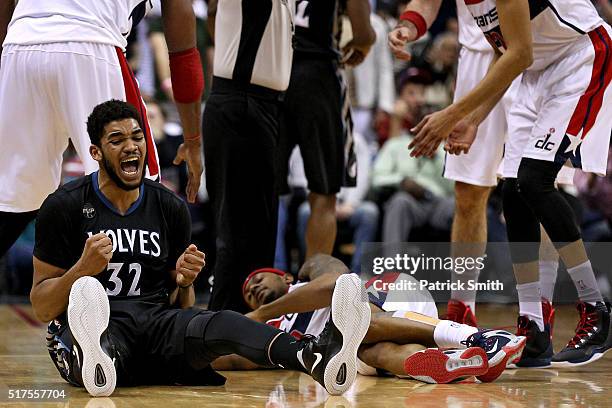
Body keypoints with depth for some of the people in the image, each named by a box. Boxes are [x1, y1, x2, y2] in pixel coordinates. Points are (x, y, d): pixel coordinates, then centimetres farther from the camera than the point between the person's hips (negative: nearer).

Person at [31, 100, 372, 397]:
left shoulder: (171, 208, 12)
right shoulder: (64, 206, 1)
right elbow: (42, 308, 0)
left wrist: (185, 282, -6)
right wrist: (83, 270, -19)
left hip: (157, 323, 3)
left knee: (220, 324, -32)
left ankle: (318, 357, -59)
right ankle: (93, 362, -81)